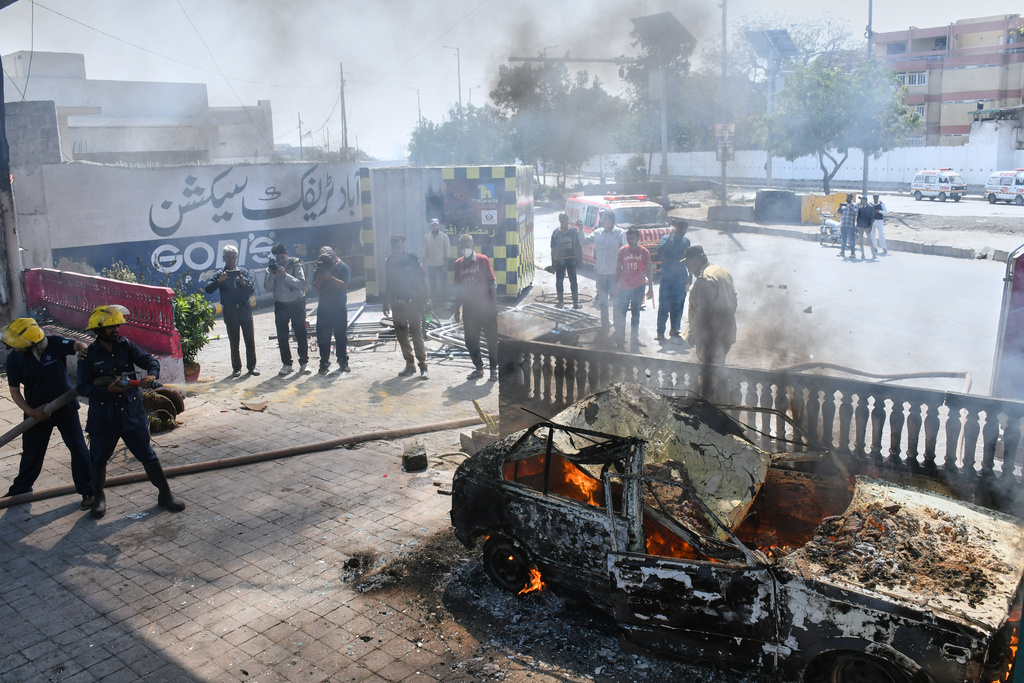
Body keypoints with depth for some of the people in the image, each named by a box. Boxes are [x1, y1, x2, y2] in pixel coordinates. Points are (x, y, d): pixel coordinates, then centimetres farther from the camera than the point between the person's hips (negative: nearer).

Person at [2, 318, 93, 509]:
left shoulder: (54, 343, -18)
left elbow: (77, 345, -33)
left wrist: (82, 350, -57)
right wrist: (31, 412, -18)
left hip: (65, 407, -2)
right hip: (37, 412, 2)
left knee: (78, 448, -2)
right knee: (31, 453, 17)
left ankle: (88, 491, 10)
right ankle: (20, 489, 40)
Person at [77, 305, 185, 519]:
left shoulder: (126, 347, 1)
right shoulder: (89, 355, -5)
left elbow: (150, 360, -6)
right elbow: (83, 387, -7)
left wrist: (152, 374, -28)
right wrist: (107, 389, -22)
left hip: (132, 414, 1)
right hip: (103, 418, -1)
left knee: (148, 456, 5)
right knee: (98, 460, 14)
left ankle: (165, 495, 16)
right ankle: (98, 499, 36)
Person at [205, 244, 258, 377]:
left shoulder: (244, 272, 7)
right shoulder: (221, 274, 3)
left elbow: (252, 290, 1)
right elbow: (208, 289, -7)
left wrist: (244, 283, -17)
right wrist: (219, 281, -21)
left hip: (245, 309, 1)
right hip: (230, 311, -1)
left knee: (250, 340, 3)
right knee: (234, 342, 4)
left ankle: (252, 366, 13)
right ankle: (236, 368, 13)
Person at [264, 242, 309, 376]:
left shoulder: (295, 265, -5)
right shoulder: (272, 267, 3)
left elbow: (302, 284, -16)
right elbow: (268, 288, -2)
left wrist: (286, 275, -23)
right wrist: (272, 274, -16)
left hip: (297, 304, -3)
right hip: (281, 306, 3)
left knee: (300, 334, 2)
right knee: (282, 336, 3)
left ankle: (304, 362, 12)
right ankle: (286, 363, 12)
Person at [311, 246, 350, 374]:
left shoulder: (342, 267, -2)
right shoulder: (318, 270, 6)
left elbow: (344, 285, -13)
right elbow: (315, 289, 2)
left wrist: (330, 277, -23)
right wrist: (320, 276, -14)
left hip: (340, 307, -2)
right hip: (323, 308, 3)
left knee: (341, 335, 4)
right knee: (323, 336, 1)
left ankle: (343, 361, 16)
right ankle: (324, 362, 8)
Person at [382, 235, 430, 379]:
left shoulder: (413, 259, -5)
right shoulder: (389, 262, 7)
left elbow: (423, 281, -3)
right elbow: (387, 284, 15)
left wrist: (427, 299, -10)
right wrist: (385, 303, 14)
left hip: (413, 303, -4)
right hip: (396, 304, 5)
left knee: (416, 334, -6)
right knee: (401, 335, 7)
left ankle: (423, 366, -1)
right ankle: (410, 365, 17)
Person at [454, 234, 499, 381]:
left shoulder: (483, 260, -4)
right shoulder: (458, 264, 7)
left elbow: (492, 284, -4)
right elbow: (458, 288, 13)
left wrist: (494, 305, -8)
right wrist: (457, 309, 12)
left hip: (486, 308, -4)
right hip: (469, 309, 4)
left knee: (491, 339, 2)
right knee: (471, 341, 8)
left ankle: (494, 368, 13)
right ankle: (478, 368, 21)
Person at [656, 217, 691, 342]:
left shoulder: (686, 241, 9)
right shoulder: (667, 239, -5)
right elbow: (659, 252, -24)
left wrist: (690, 276, 15)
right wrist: (669, 238, -27)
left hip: (681, 279, 5)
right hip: (667, 279, -5)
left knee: (678, 306, 10)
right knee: (664, 306, -6)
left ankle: (674, 329, 23)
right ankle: (660, 332, -2)